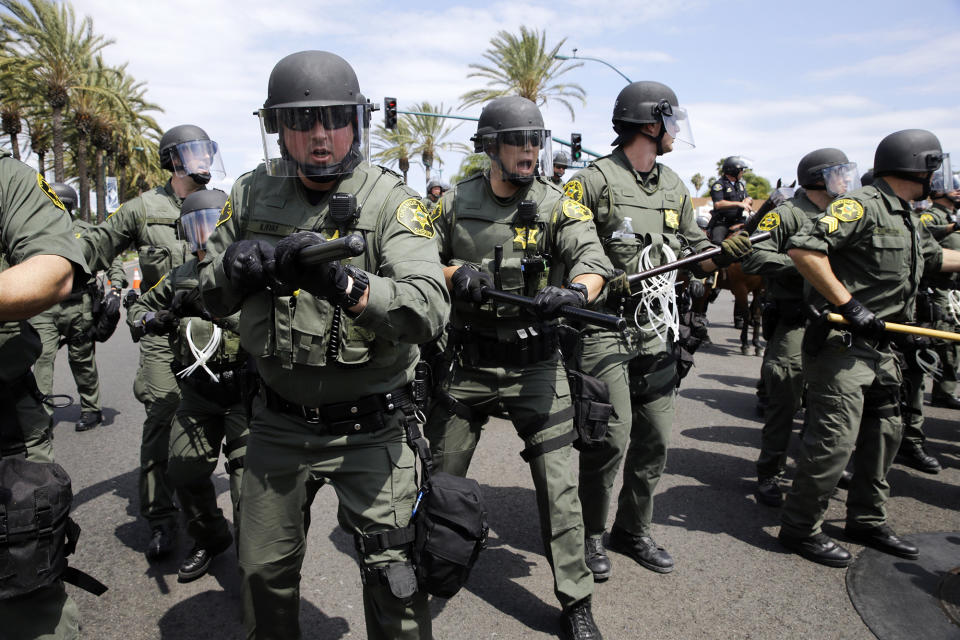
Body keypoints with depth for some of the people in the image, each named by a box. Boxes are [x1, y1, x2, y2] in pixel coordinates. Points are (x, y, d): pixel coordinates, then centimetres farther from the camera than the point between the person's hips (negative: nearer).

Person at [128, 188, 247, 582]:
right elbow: (140, 307, 23)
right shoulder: (181, 277, 12)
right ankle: (209, 539, 37)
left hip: (242, 388, -6)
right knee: (184, 469, 13)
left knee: (248, 472, -8)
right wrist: (150, 321, 0)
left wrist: (209, 307, -26)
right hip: (198, 389, 6)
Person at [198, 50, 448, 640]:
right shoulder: (253, 194, 1)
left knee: (393, 575, 4)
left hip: (368, 428, -4)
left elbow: (430, 312, -24)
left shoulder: (391, 200, -12)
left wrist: (346, 285, -40)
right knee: (264, 572, 21)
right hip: (279, 423, 5)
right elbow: (213, 298, 8)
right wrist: (236, 264, -15)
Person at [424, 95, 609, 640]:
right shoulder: (456, 202, 3)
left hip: (535, 365, -2)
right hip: (467, 362, 2)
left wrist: (573, 292, -37)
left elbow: (593, 262, -15)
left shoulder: (559, 205, -4)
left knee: (559, 485, 0)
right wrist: (454, 273, -12)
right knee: (440, 478, 14)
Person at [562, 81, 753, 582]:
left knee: (655, 439, 11)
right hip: (605, 328, -7)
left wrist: (723, 255, -4)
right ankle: (590, 534, 15)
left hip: (657, 330, 7)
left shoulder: (674, 187, 15)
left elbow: (695, 252, 17)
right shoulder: (594, 181, -7)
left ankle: (633, 529, 31)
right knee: (612, 435, -8)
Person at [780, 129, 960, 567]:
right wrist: (848, 303, -25)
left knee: (885, 432, 16)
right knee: (834, 439, -7)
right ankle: (799, 529, 7)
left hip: (878, 345, 10)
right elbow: (803, 249, -26)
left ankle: (867, 521, 32)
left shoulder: (906, 220, 17)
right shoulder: (862, 206, -14)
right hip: (840, 343, -10)